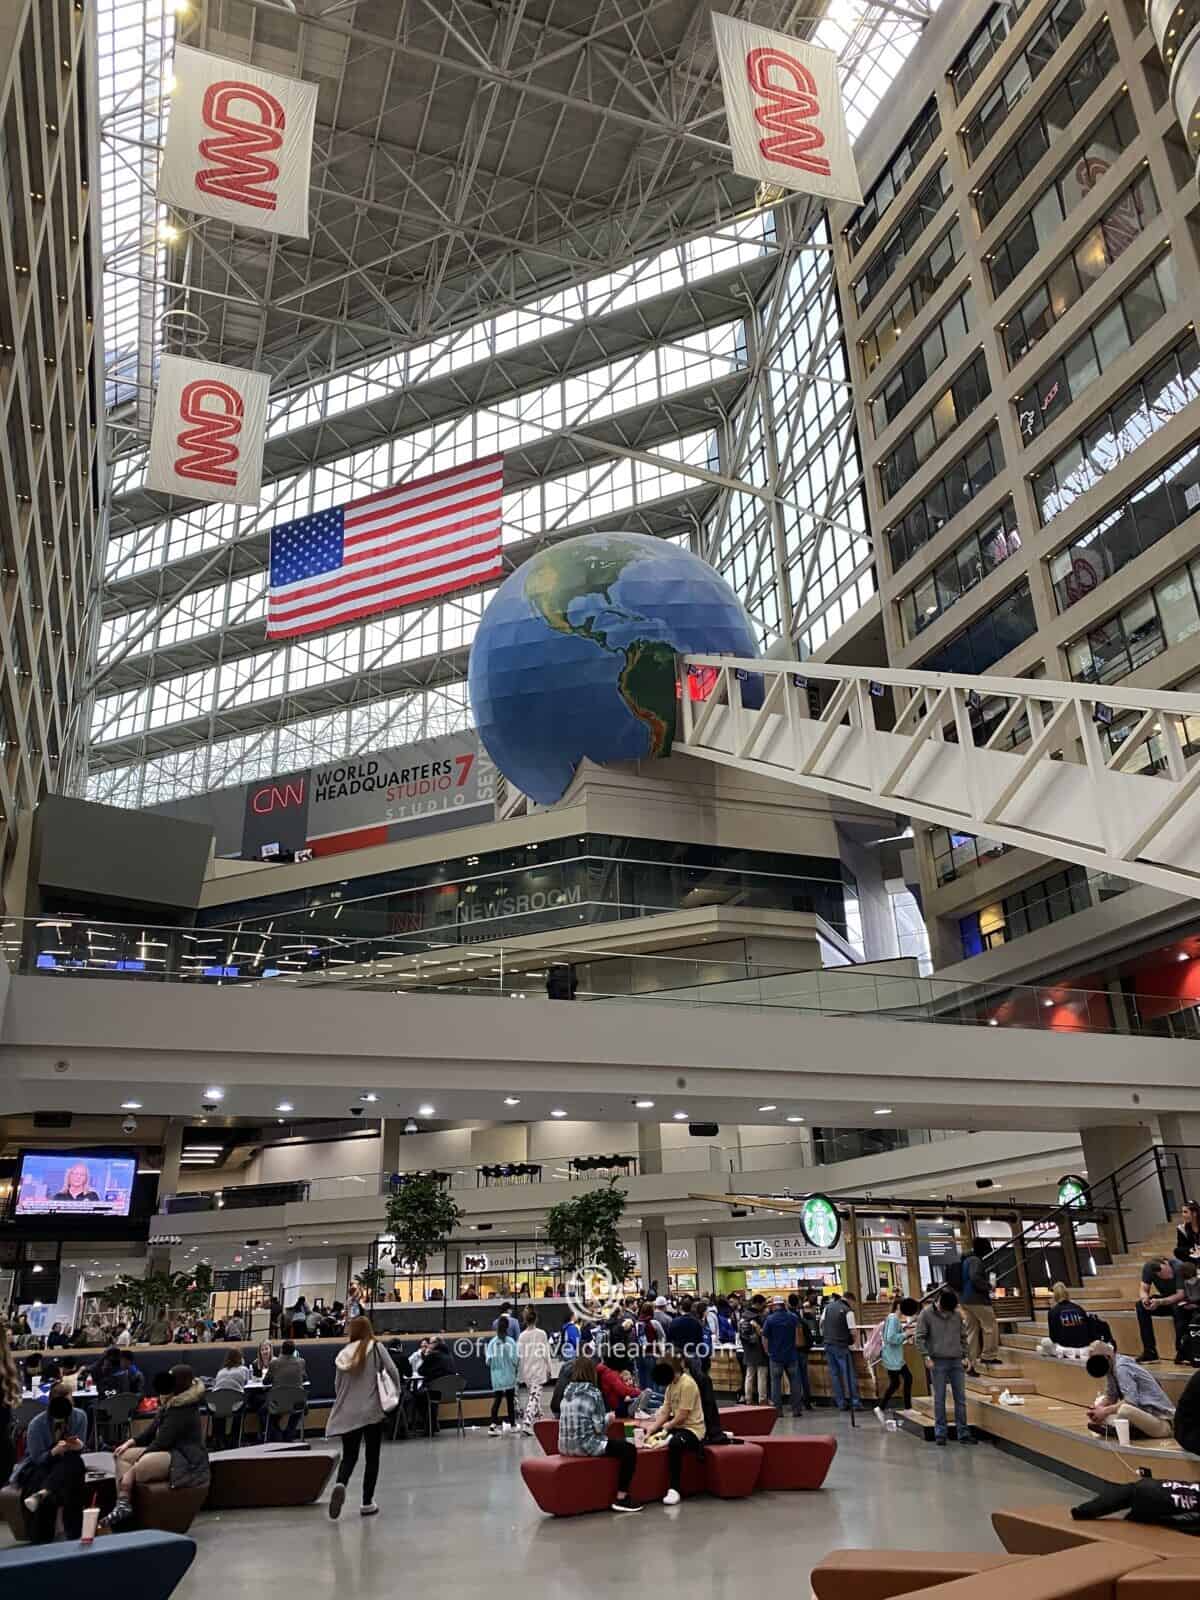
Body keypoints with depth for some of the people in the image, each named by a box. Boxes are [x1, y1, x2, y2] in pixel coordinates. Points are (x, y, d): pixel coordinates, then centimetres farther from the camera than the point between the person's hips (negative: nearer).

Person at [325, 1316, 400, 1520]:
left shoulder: (344, 1353, 2)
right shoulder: (376, 1348, -5)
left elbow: (337, 1385, 7)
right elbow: (392, 1371, -13)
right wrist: (395, 1393, 3)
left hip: (348, 1413, 2)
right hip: (372, 1411, -2)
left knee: (349, 1456, 10)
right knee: (372, 1457, 11)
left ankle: (340, 1485, -18)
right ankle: (367, 1503, 12)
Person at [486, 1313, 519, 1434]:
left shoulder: (492, 1342, -4)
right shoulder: (511, 1342, -9)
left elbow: (489, 1361, -4)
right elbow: (514, 1359, -11)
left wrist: (486, 1355, 16)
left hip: (496, 1376, 1)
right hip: (509, 1376, -1)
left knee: (497, 1399, 4)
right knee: (510, 1400, 12)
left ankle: (493, 1424, -10)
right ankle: (512, 1425, 21)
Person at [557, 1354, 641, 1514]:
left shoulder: (567, 1391, 10)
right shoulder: (593, 1392, -10)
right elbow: (600, 1427, -11)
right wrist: (609, 1417, 9)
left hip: (565, 1446, 8)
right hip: (586, 1445, -8)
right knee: (630, 1449, 1)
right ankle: (621, 1498, -3)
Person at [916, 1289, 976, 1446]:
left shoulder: (957, 1314, 5)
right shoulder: (926, 1314, -6)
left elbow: (963, 1336, 13)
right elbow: (920, 1338, -6)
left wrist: (965, 1356, 6)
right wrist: (926, 1357, -14)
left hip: (957, 1362, 3)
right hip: (938, 1362, -3)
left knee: (960, 1398, 5)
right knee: (939, 1399, 2)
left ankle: (963, 1433, 13)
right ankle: (940, 1433, 10)